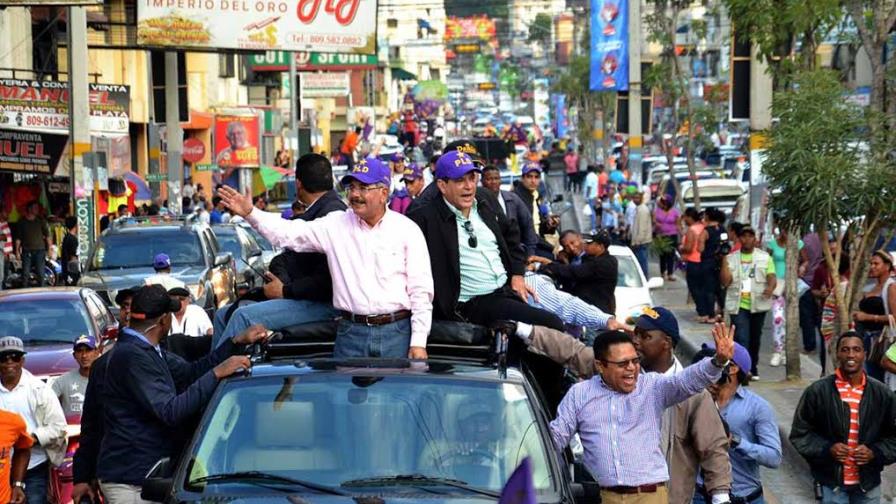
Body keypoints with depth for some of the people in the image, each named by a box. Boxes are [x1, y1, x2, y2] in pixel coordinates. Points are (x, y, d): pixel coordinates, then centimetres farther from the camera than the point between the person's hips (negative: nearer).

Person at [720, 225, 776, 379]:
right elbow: (725, 281, -3)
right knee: (741, 338, -14)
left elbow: (772, 277, -3)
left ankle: (753, 368, 27)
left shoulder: (764, 257, 7)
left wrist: (770, 287, -25)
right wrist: (724, 261, -12)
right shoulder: (731, 258, 5)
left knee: (755, 338, 13)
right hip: (738, 305, -2)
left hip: (758, 304, 2)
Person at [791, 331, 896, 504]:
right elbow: (800, 433, 0)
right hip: (832, 482, -2)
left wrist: (875, 453, -12)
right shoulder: (817, 392, -7)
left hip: (868, 483, 2)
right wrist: (826, 449, -15)